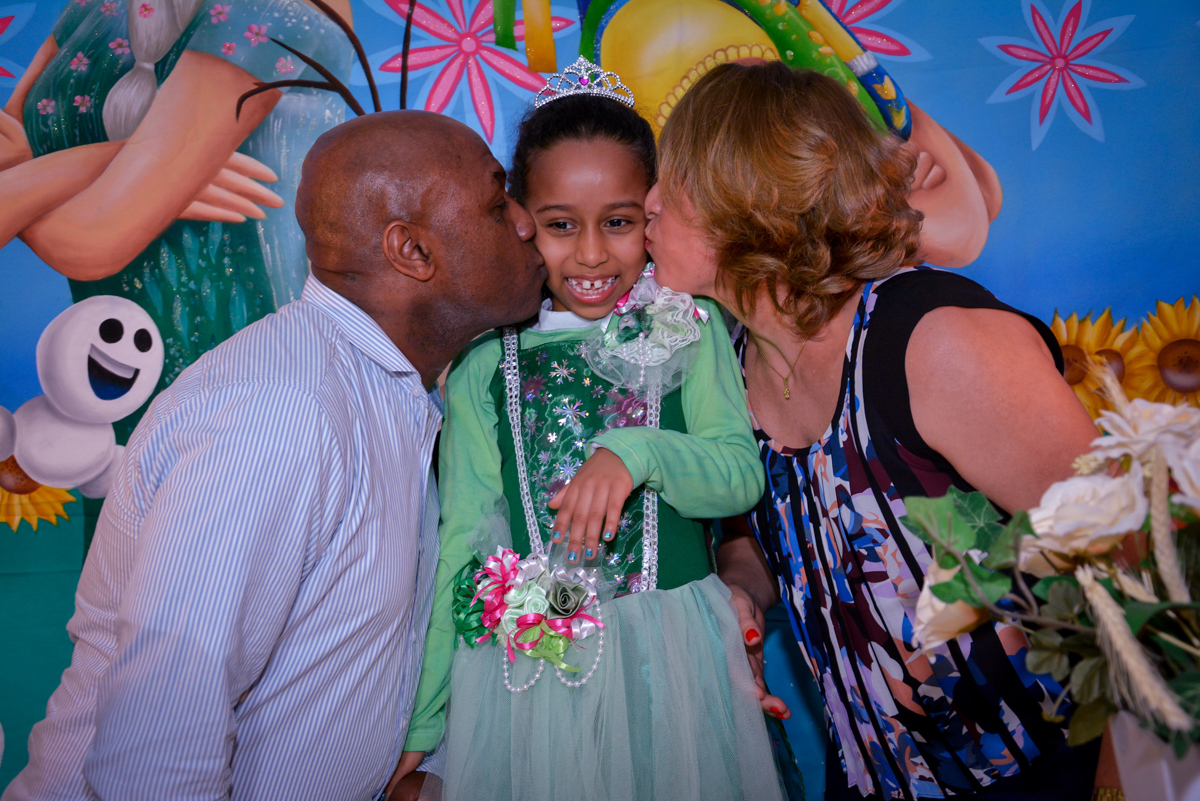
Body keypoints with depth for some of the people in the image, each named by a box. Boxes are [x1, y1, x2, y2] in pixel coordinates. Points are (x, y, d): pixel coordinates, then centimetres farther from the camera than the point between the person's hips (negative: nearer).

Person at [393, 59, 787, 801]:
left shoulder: (691, 330, -3)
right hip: (526, 660, 0)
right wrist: (421, 728, 0)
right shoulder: (485, 358, -3)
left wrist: (634, 451, -28)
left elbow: (743, 476, -8)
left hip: (669, 655, 0)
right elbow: (461, 538, -1)